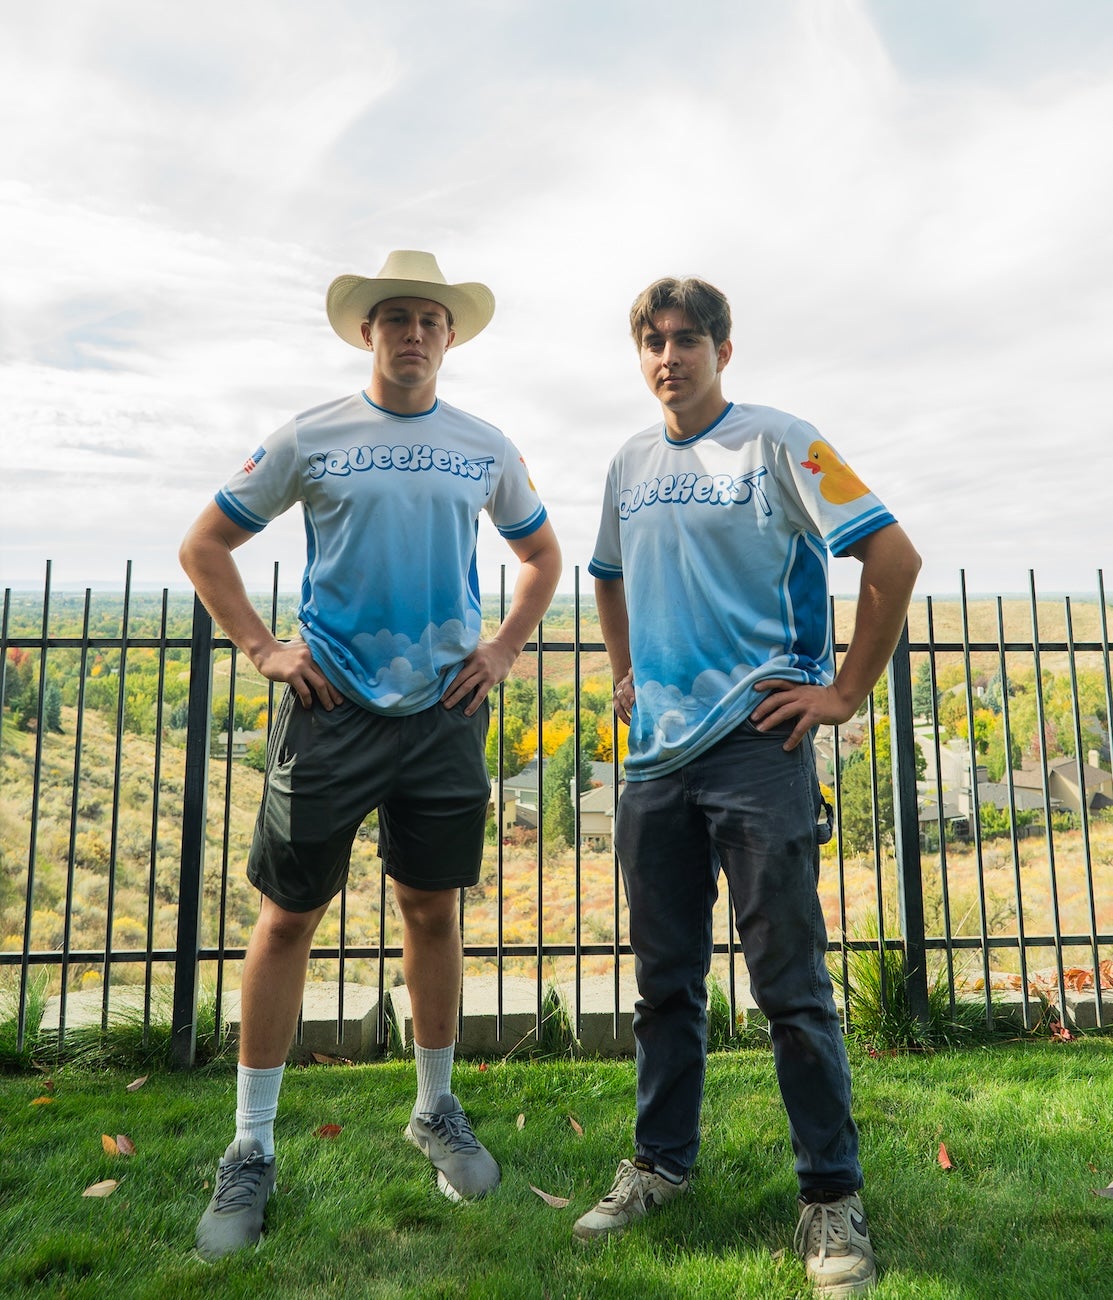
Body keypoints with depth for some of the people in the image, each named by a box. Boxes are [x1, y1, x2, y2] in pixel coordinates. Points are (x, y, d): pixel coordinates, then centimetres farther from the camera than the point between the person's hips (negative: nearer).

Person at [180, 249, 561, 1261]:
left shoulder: (486, 449, 9)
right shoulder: (311, 439, 3)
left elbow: (543, 554, 21)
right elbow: (205, 545, 8)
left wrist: (505, 650, 8)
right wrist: (263, 648, -2)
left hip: (446, 712, 2)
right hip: (332, 710, -1)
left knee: (434, 911, 10)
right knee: (289, 916, 3)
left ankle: (437, 1111, 31)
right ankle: (252, 1149, 21)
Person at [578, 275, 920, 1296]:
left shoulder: (778, 443, -3)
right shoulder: (630, 465, 14)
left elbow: (894, 558, -7)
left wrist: (847, 692, -8)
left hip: (757, 744, -5)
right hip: (657, 753, 5)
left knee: (791, 983, 2)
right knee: (665, 979, 14)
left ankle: (833, 1198, 20)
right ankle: (660, 1163, 32)